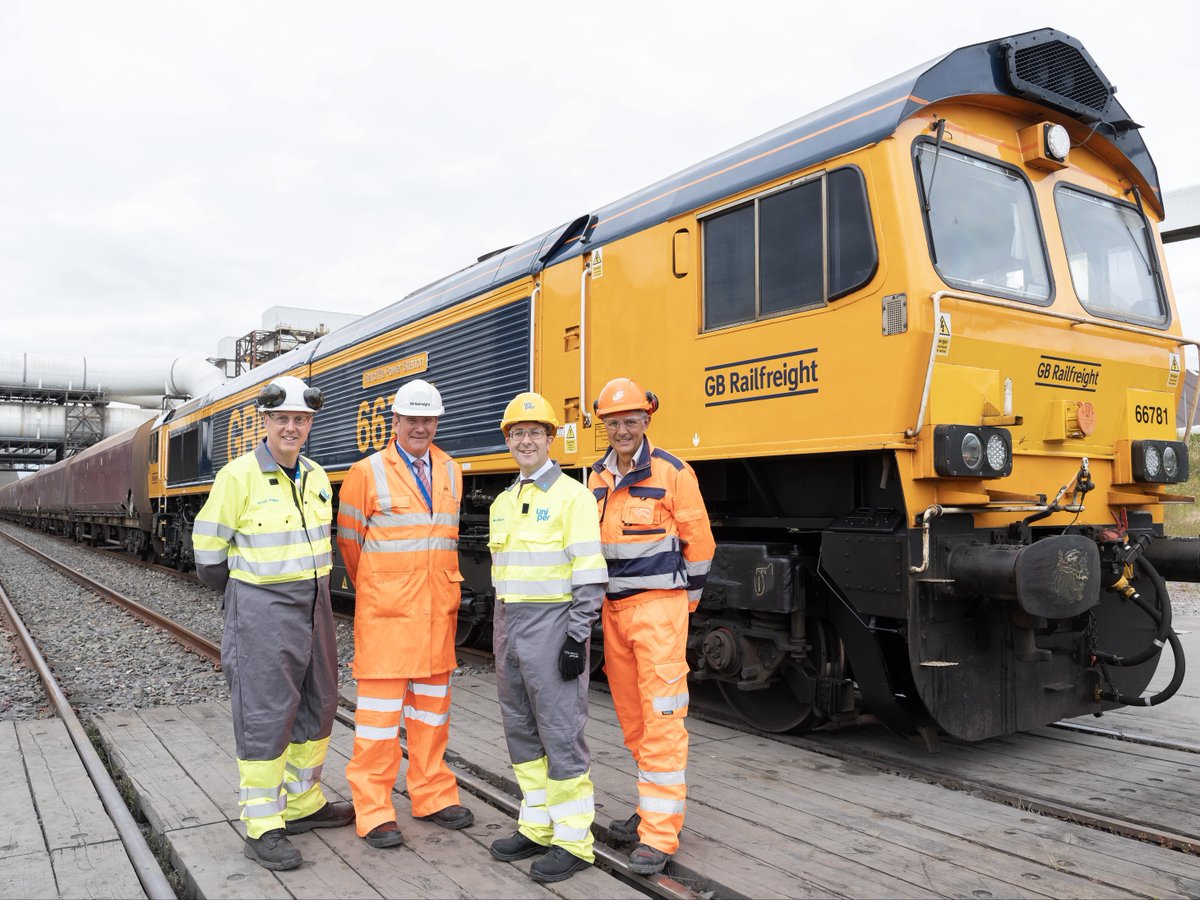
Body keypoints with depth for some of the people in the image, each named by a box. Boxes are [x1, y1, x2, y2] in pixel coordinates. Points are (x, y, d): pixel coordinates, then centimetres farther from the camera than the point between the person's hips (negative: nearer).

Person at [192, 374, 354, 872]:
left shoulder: (316, 478, 7)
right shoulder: (239, 476, -12)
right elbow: (208, 547, -6)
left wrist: (311, 589, 16)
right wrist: (243, 598, 5)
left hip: (314, 603, 7)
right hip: (261, 609, -7)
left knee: (317, 707, 14)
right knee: (264, 715, -3)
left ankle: (303, 804, 30)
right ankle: (262, 828, 9)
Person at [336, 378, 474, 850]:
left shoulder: (450, 472, 10)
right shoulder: (367, 473, -5)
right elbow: (350, 539, 2)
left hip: (438, 611, 5)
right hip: (385, 612, -5)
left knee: (432, 703, 13)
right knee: (380, 705, -1)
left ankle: (433, 795, 26)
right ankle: (373, 811, 11)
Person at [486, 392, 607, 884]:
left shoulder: (572, 495, -10)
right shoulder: (503, 502, 14)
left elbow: (590, 576, -14)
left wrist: (577, 639, -18)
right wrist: (500, 631, 19)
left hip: (552, 623, -8)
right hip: (509, 625, 8)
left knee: (561, 732, -3)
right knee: (521, 729, 13)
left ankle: (573, 841, 8)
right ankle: (537, 826, 26)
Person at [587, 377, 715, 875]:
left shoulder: (672, 473, -9)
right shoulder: (597, 478, 9)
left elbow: (698, 541, -5)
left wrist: (685, 601, 1)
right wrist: (598, 599, 15)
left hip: (658, 607, -6)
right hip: (613, 608, 7)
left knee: (661, 717, -6)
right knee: (631, 715, 14)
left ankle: (659, 833, 0)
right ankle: (654, 805, 30)